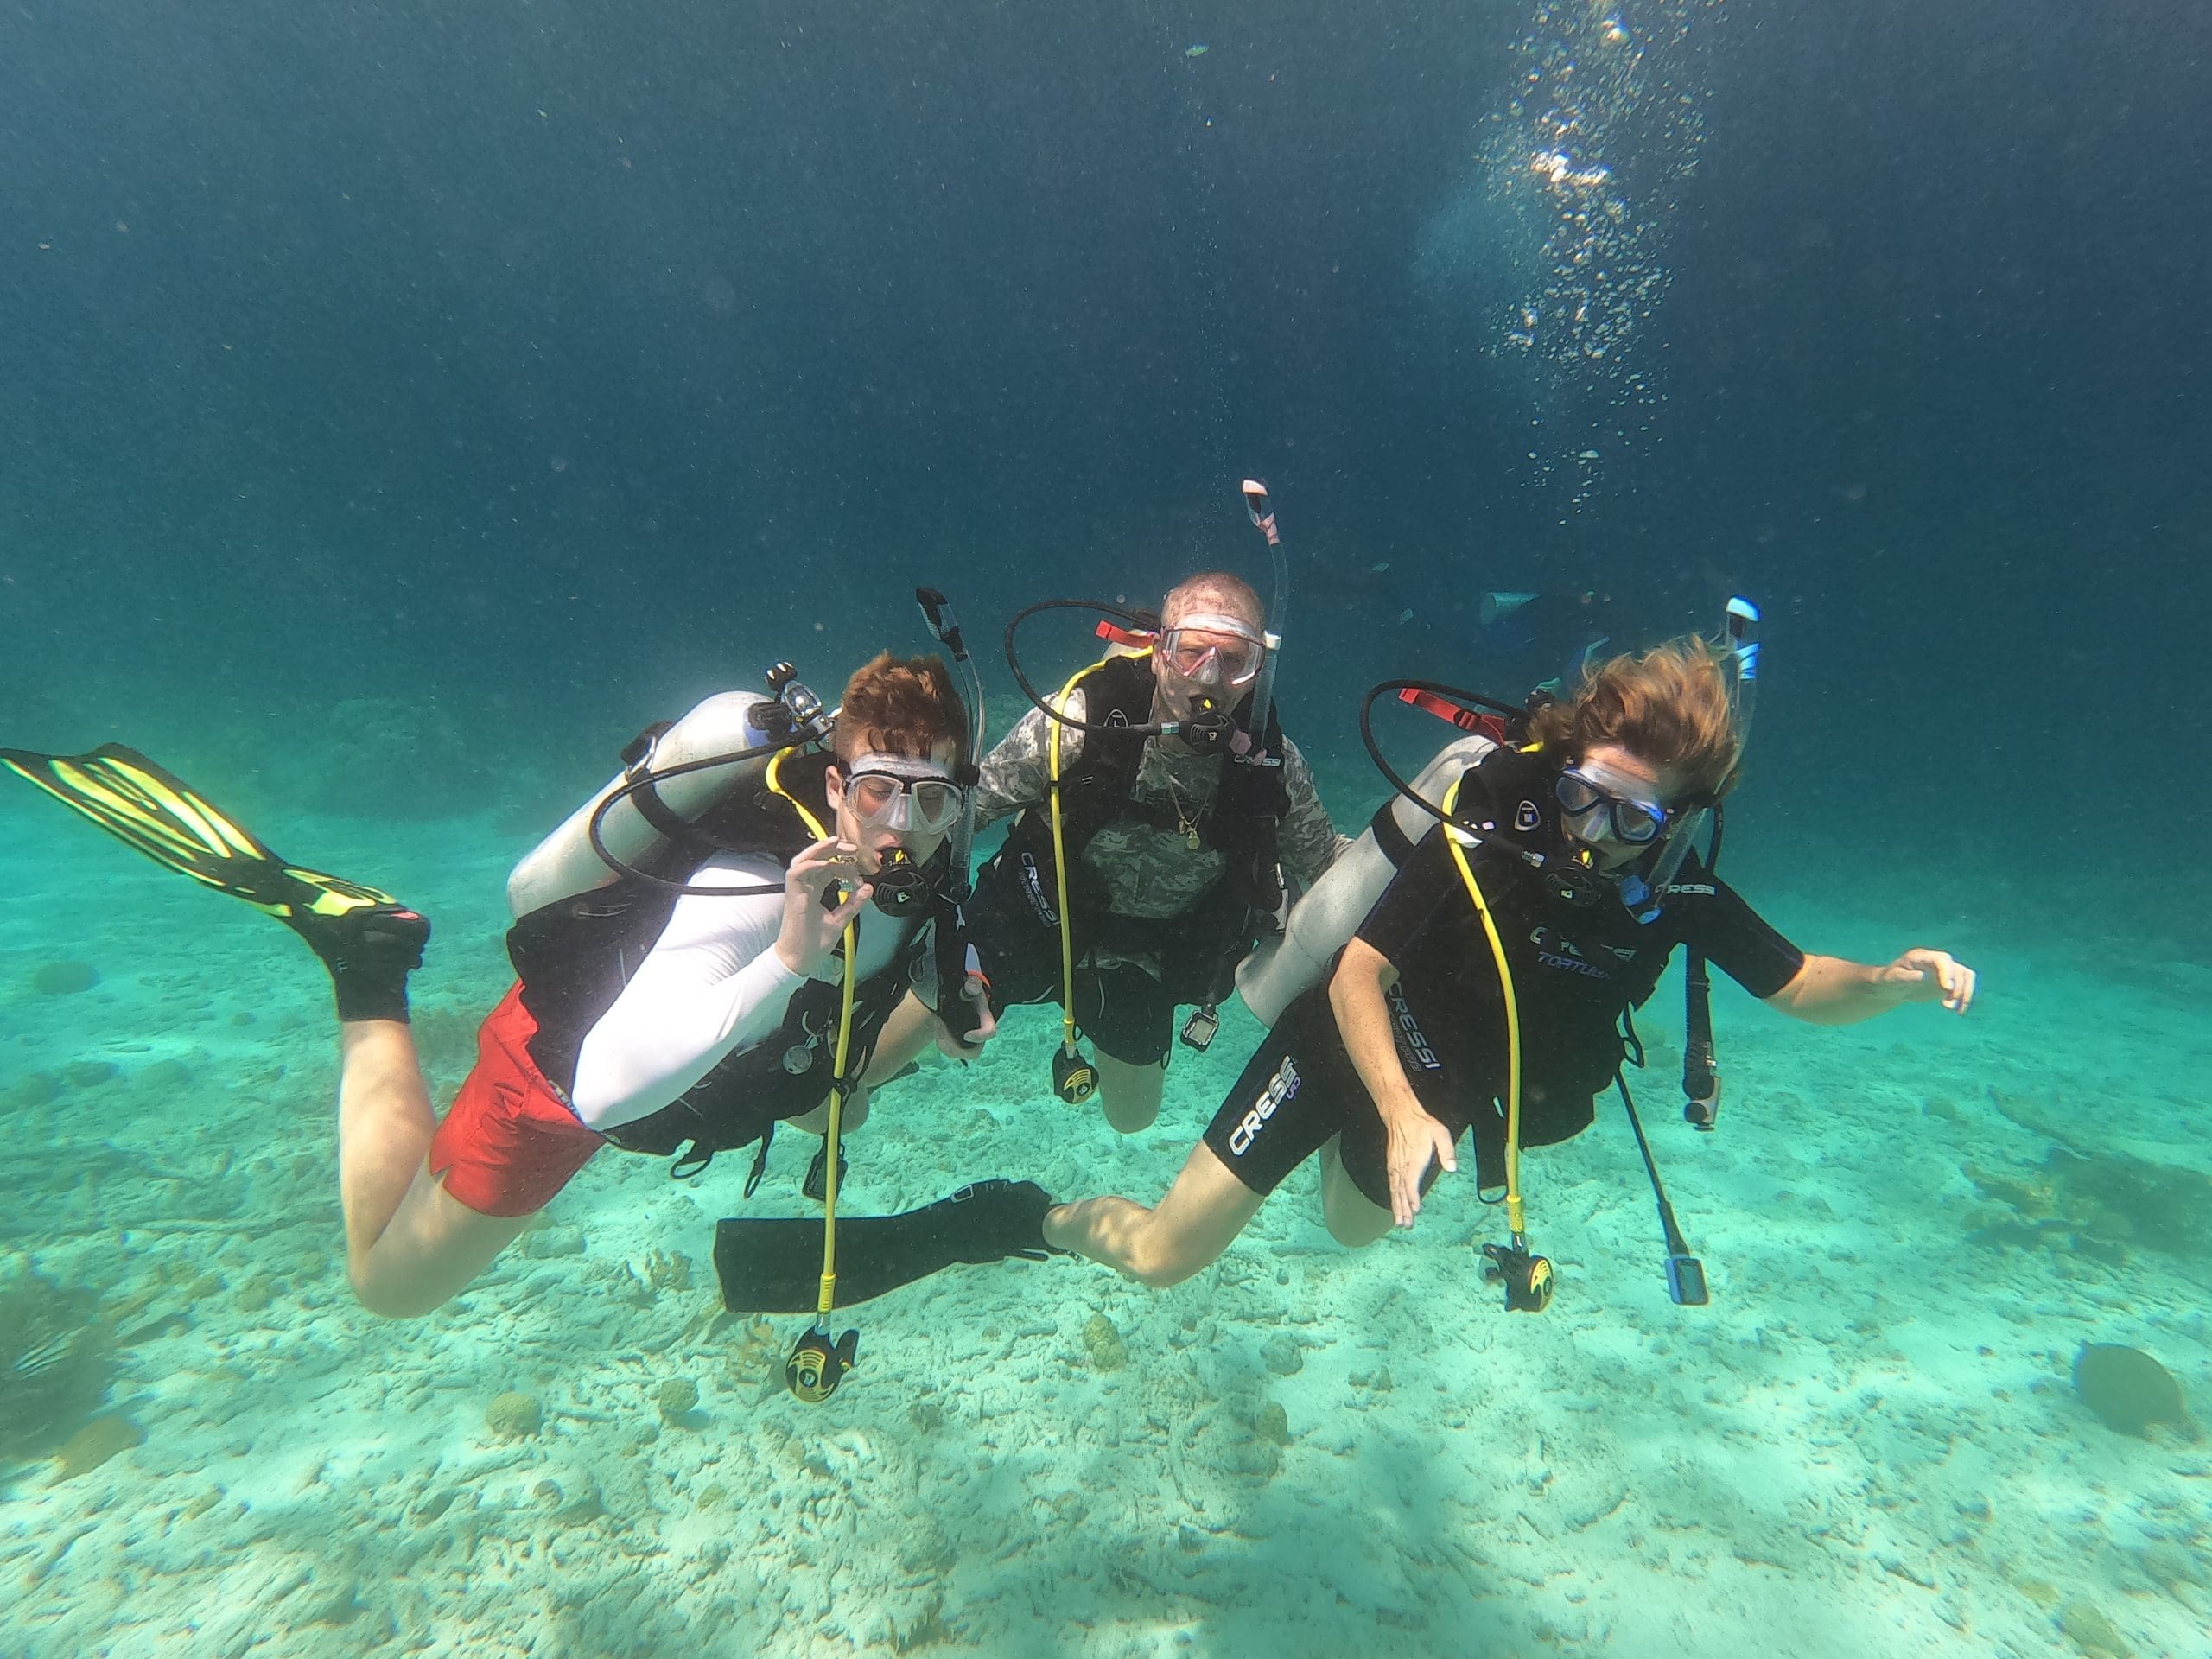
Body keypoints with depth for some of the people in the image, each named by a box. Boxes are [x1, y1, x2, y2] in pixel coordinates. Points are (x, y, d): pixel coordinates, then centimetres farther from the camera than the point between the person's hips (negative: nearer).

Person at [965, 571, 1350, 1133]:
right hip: (1031, 923, -2)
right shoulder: (1075, 721, -29)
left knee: (1133, 1118, 24)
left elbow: (1324, 861, -4)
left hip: (1145, 963, 3)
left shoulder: (1274, 763, -21)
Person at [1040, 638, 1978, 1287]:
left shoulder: (1678, 897, -15)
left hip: (1442, 1088, 6)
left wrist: (1897, 981, -23)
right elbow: (1358, 977, -28)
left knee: (1355, 1225, 35)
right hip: (1344, 1040, -5)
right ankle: (1053, 1220, 27)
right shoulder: (1482, 843, -31)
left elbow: (1799, 986, -2)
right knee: (1163, 1255, -6)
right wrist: (1402, 1114, -40)